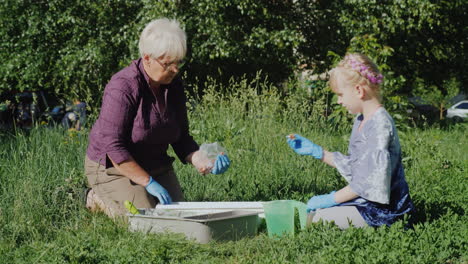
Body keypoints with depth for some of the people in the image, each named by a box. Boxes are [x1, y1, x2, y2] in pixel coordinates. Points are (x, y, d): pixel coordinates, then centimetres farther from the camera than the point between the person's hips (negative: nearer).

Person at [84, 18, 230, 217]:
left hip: (155, 166, 8)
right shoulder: (123, 88, -25)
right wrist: (148, 182, -28)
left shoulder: (174, 85, -2)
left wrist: (204, 163, -16)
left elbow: (181, 138, 3)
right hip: (113, 168, -7)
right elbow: (113, 145, -28)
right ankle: (100, 199, 7)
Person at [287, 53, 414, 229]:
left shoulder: (380, 124, -20)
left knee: (315, 219, -17)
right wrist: (315, 151, 16)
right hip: (363, 200, 10)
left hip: (380, 208, -10)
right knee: (306, 212, 8)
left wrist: (330, 199, -18)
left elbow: (370, 181, -24)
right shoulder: (361, 121, 11)